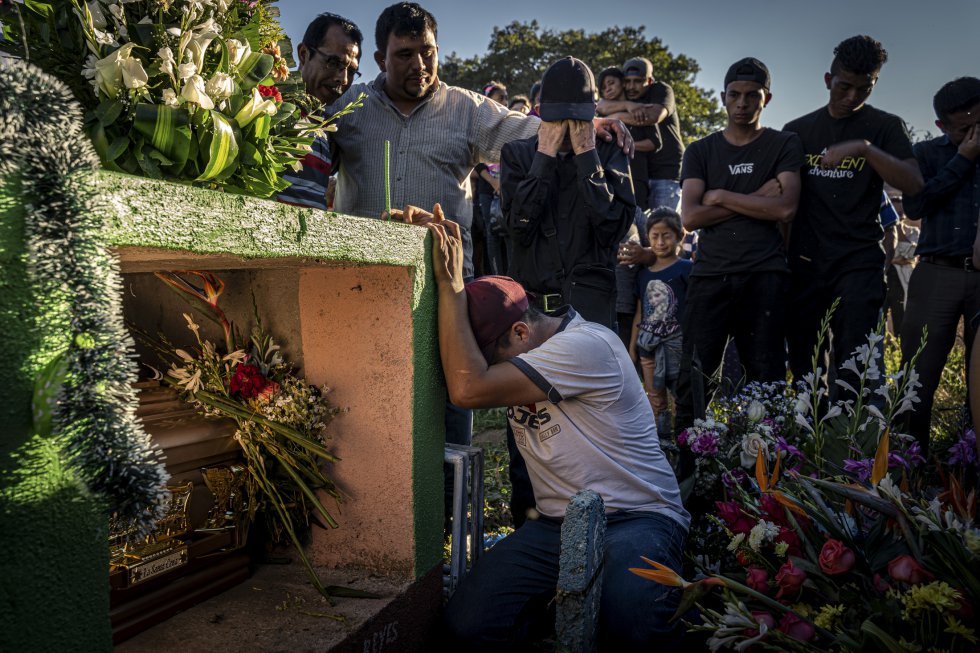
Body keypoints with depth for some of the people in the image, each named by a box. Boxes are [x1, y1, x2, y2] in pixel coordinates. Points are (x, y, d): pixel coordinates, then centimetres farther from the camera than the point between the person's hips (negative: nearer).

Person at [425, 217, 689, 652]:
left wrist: (451, 284, -21)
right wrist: (431, 238, -4)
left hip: (638, 518, -6)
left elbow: (468, 389, -27)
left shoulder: (587, 346, -19)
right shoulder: (514, 351, 8)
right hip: (557, 524, 7)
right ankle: (560, 601, 11)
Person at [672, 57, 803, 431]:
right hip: (710, 274, 1)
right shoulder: (700, 151, 13)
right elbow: (690, 217, -1)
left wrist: (721, 196, -3)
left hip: (764, 275, -1)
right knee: (693, 375, -2)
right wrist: (756, 199, -5)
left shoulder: (784, 145, 10)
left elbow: (785, 209, -6)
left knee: (766, 378, 0)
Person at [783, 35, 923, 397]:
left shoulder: (885, 126, 5)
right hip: (804, 262, 3)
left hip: (859, 262, -2)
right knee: (803, 368, 5)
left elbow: (913, 184, -9)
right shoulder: (797, 130, 11)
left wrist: (864, 148, -21)